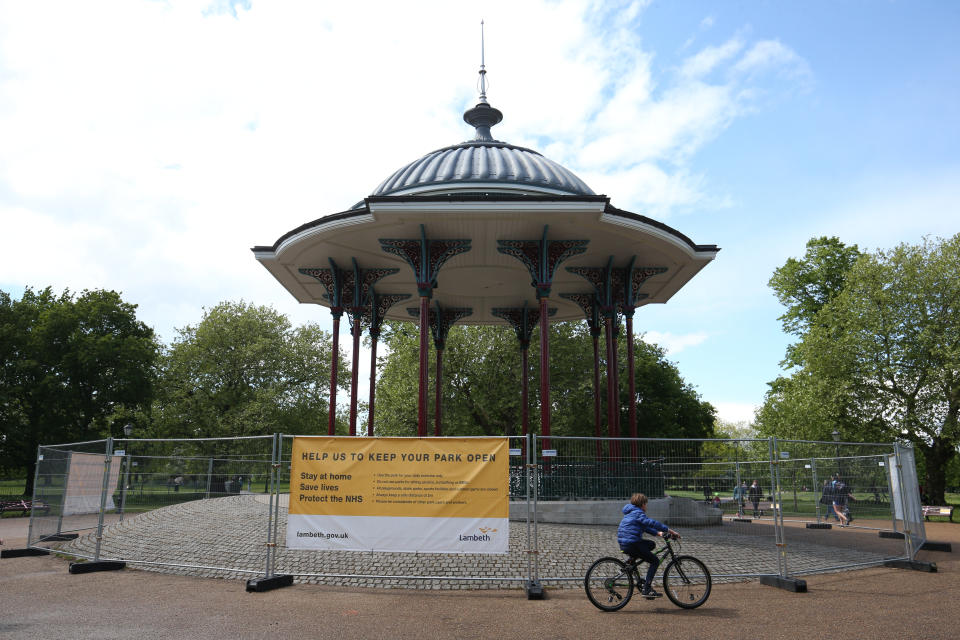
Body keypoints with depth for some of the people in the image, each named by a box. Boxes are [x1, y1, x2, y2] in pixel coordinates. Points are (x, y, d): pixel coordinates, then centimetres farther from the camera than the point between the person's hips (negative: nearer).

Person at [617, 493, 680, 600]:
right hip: (632, 544, -10)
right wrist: (669, 530, -17)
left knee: (651, 544, 24)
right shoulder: (637, 513, -11)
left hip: (624, 543, 10)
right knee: (655, 561, -2)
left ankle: (632, 559, 12)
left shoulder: (632, 512, 21)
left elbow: (645, 527, 24)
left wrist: (658, 533, 13)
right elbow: (652, 523, -19)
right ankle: (646, 589, -8)